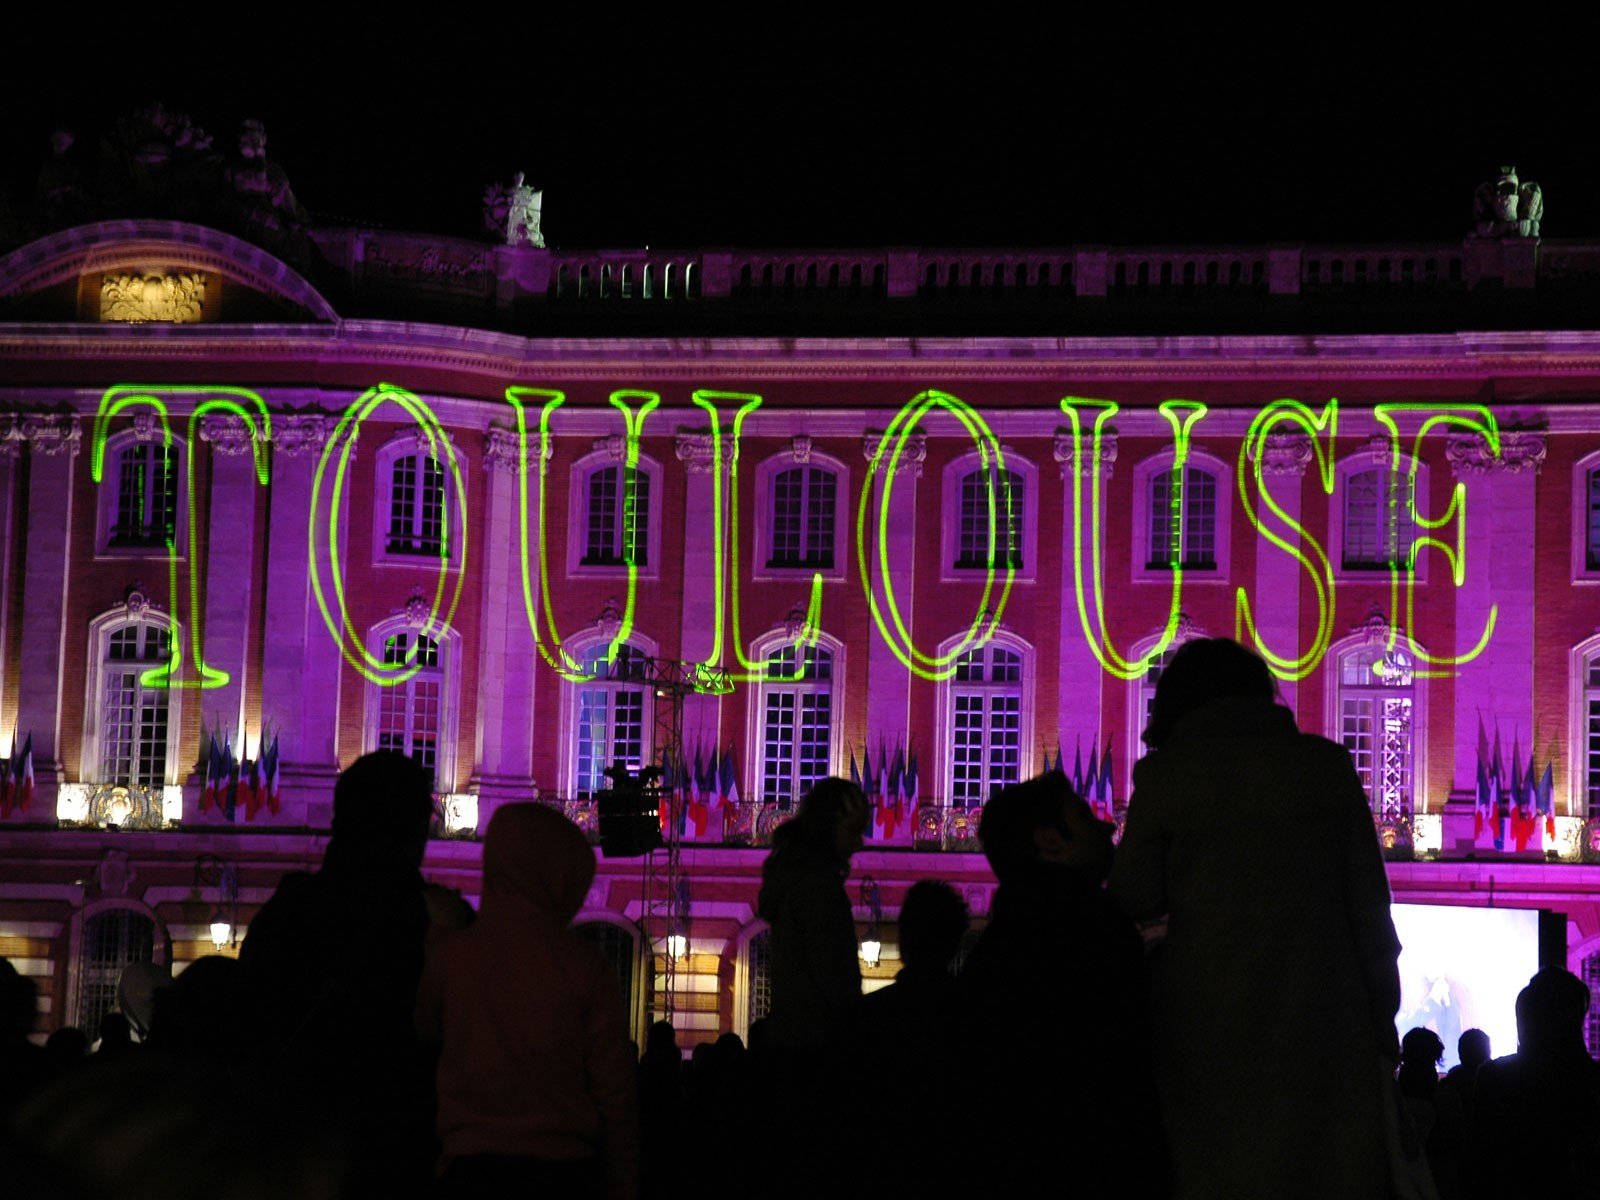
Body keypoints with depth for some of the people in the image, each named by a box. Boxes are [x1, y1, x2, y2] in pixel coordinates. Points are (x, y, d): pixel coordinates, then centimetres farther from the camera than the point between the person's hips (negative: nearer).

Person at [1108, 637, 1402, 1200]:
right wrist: (1383, 1026, 9)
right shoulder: (1327, 766, 3)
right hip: (1324, 1023, 1)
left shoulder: (1164, 775, -1)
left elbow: (1135, 900, 2)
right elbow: (1369, 905, 4)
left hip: (1210, 1030, -1)